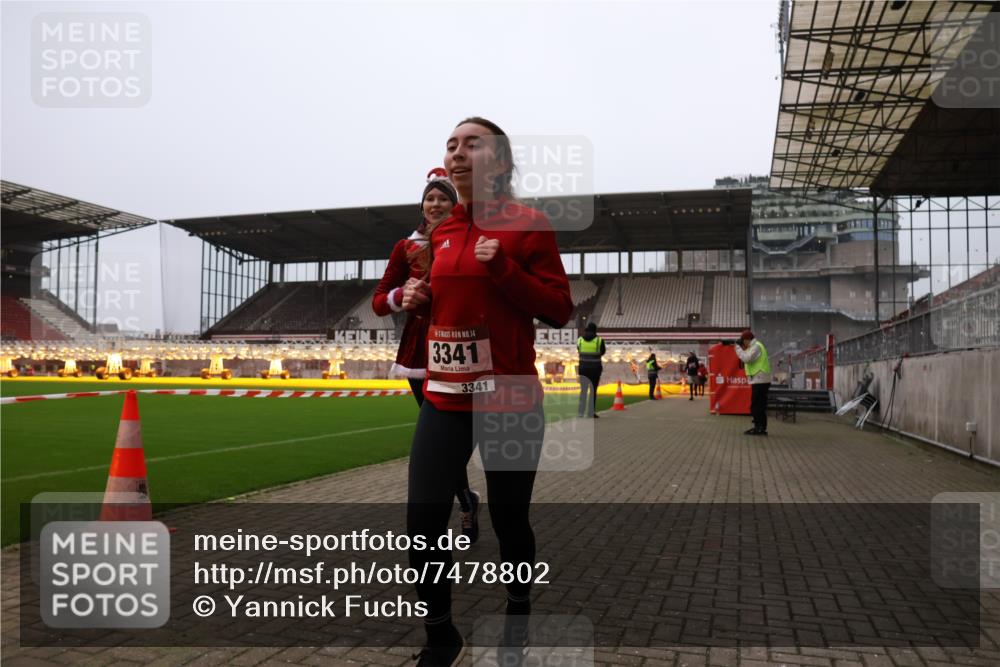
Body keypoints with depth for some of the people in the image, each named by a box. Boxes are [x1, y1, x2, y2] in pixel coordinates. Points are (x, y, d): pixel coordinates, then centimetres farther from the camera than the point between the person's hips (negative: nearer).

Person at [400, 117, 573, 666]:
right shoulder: (441, 233, 10)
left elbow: (559, 311, -8)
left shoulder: (529, 225, -7)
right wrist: (418, 297, 3)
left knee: (508, 518, 9)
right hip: (443, 398, 5)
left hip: (509, 400, -4)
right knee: (422, 522, -1)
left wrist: (503, 267, -20)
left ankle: (518, 609, 39)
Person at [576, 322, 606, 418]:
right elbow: (603, 352, 8)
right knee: (593, 390, 4)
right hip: (595, 368, -2)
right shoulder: (599, 340, -9)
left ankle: (580, 412, 4)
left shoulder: (580, 340, -1)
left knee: (583, 390, 10)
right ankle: (591, 412, 2)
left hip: (583, 368, 2)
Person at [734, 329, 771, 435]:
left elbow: (747, 359, -21)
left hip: (759, 380, -10)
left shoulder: (756, 346, -11)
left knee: (756, 405, -8)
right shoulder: (756, 346, 21)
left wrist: (738, 347, -10)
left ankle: (758, 428, -7)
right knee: (760, 405, 11)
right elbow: (748, 359, 20)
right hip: (761, 380, 10)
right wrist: (743, 349, 11)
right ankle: (761, 428, 14)